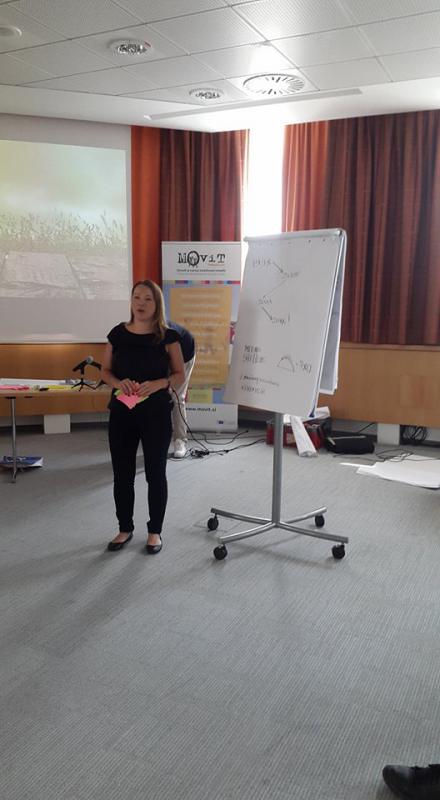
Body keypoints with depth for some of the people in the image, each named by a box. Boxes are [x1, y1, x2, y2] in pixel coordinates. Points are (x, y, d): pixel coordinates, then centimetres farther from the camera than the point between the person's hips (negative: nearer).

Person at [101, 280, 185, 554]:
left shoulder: (167, 337, -4)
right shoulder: (118, 333, 3)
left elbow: (180, 375, 0)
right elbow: (105, 371, 8)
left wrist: (159, 383, -19)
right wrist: (119, 383, -14)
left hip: (156, 413, -2)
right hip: (121, 411, 3)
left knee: (155, 472, 5)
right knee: (122, 473, 9)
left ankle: (155, 531, 22)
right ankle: (125, 528, 28)